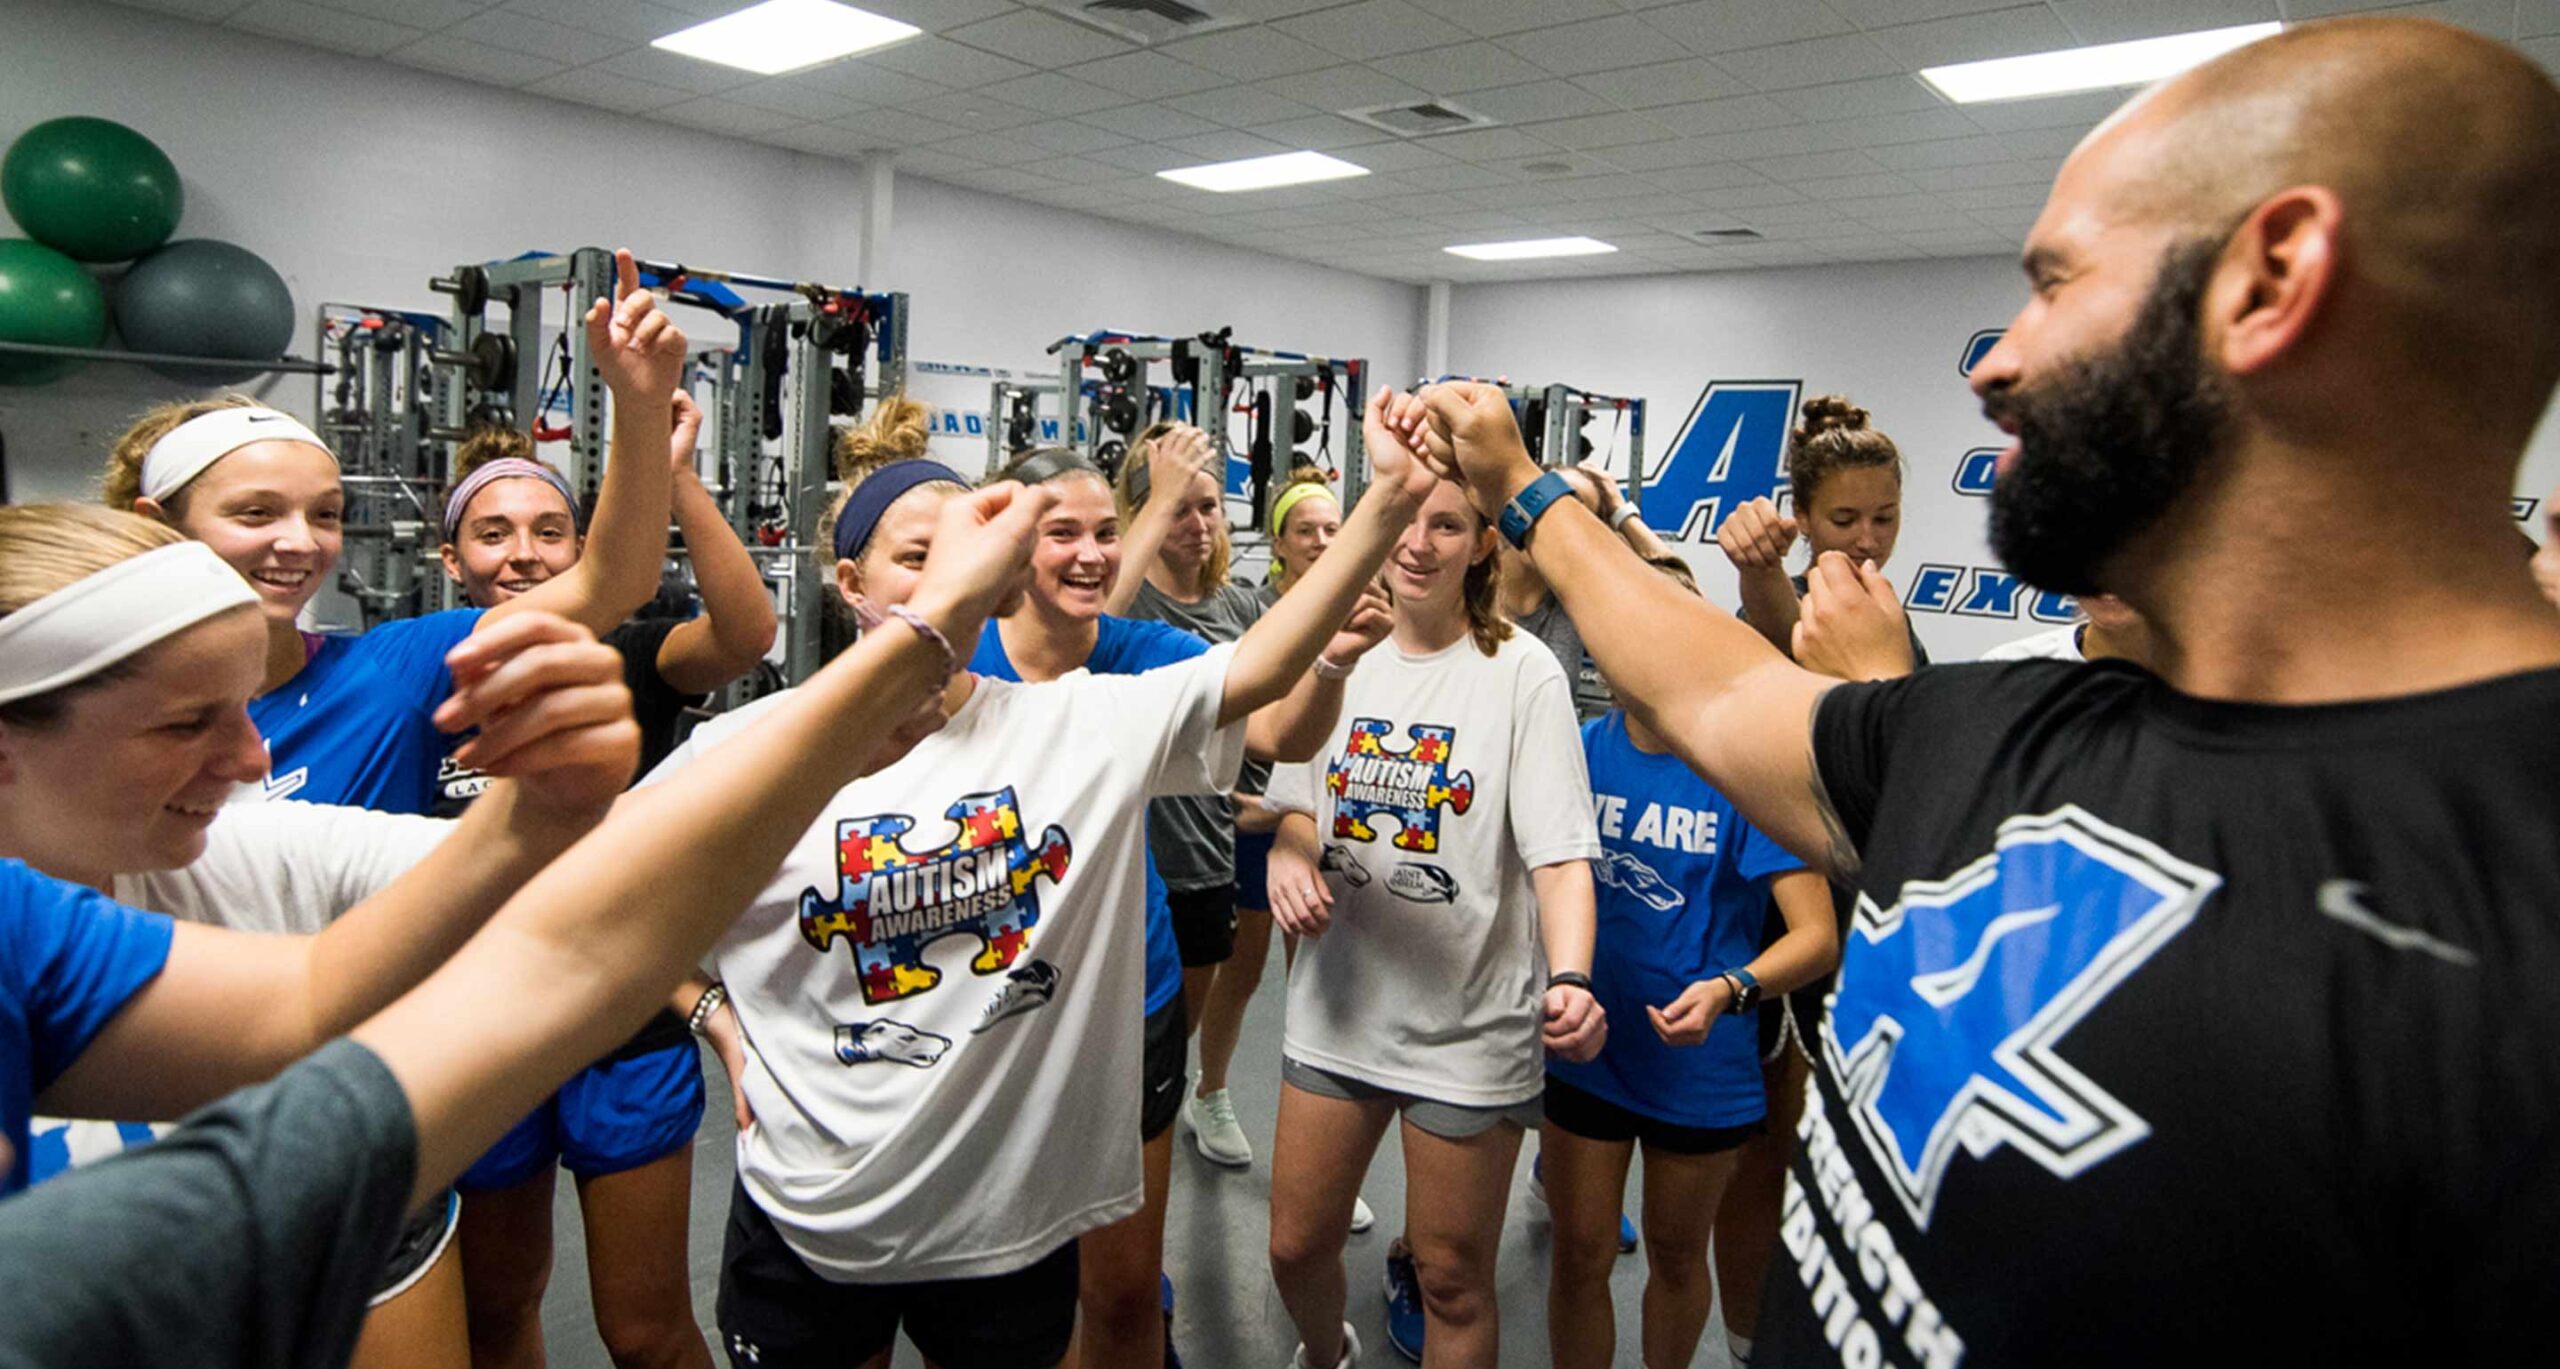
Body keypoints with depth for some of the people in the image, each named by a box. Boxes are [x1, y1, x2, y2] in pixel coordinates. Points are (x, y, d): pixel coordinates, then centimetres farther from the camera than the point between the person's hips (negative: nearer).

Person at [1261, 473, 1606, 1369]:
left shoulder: (1521, 672, -11)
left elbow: (1560, 850, -15)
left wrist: (1570, 978, -32)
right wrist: (1290, 857, -12)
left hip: (1470, 1022, -4)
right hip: (1338, 1003, 4)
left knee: (1451, 1280, 11)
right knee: (1296, 1246, 17)